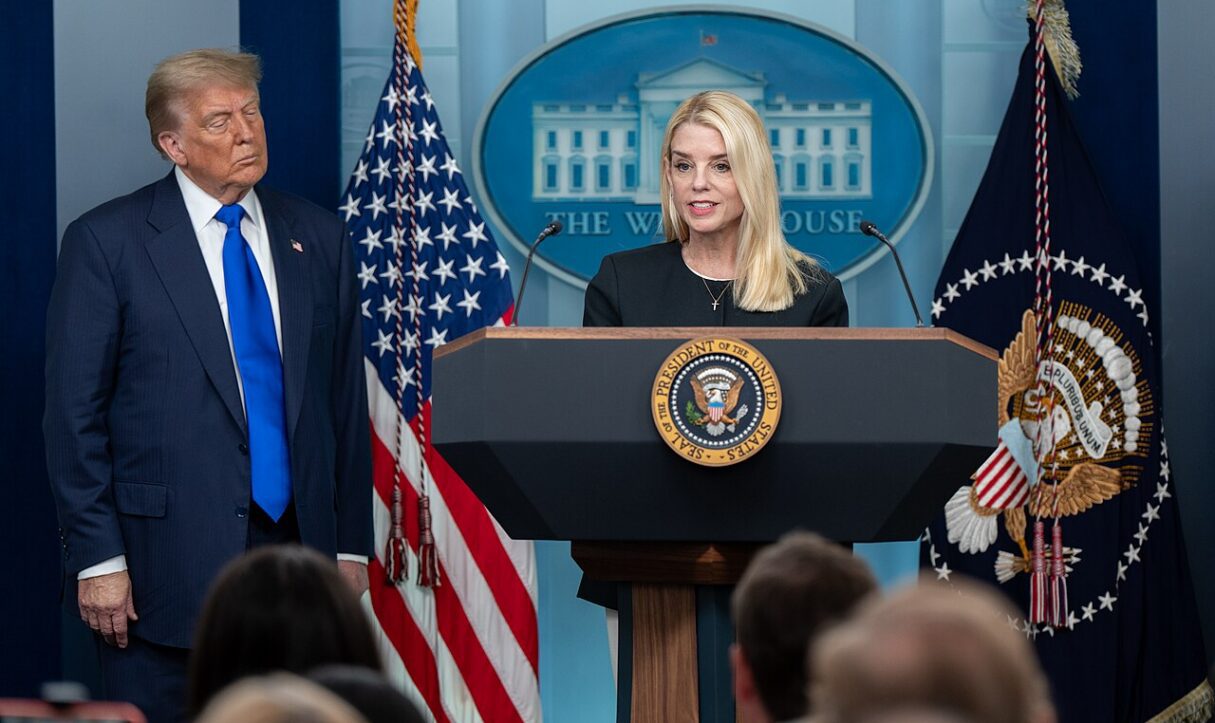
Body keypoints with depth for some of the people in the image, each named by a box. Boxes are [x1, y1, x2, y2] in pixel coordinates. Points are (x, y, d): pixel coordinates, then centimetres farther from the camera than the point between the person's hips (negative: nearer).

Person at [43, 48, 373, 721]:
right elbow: (74, 414, -4)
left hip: (297, 546, 4)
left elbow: (344, 401, 13)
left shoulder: (317, 238, 11)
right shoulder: (105, 242, -2)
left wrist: (350, 545, 9)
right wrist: (97, 558, -11)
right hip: (166, 562, -4)